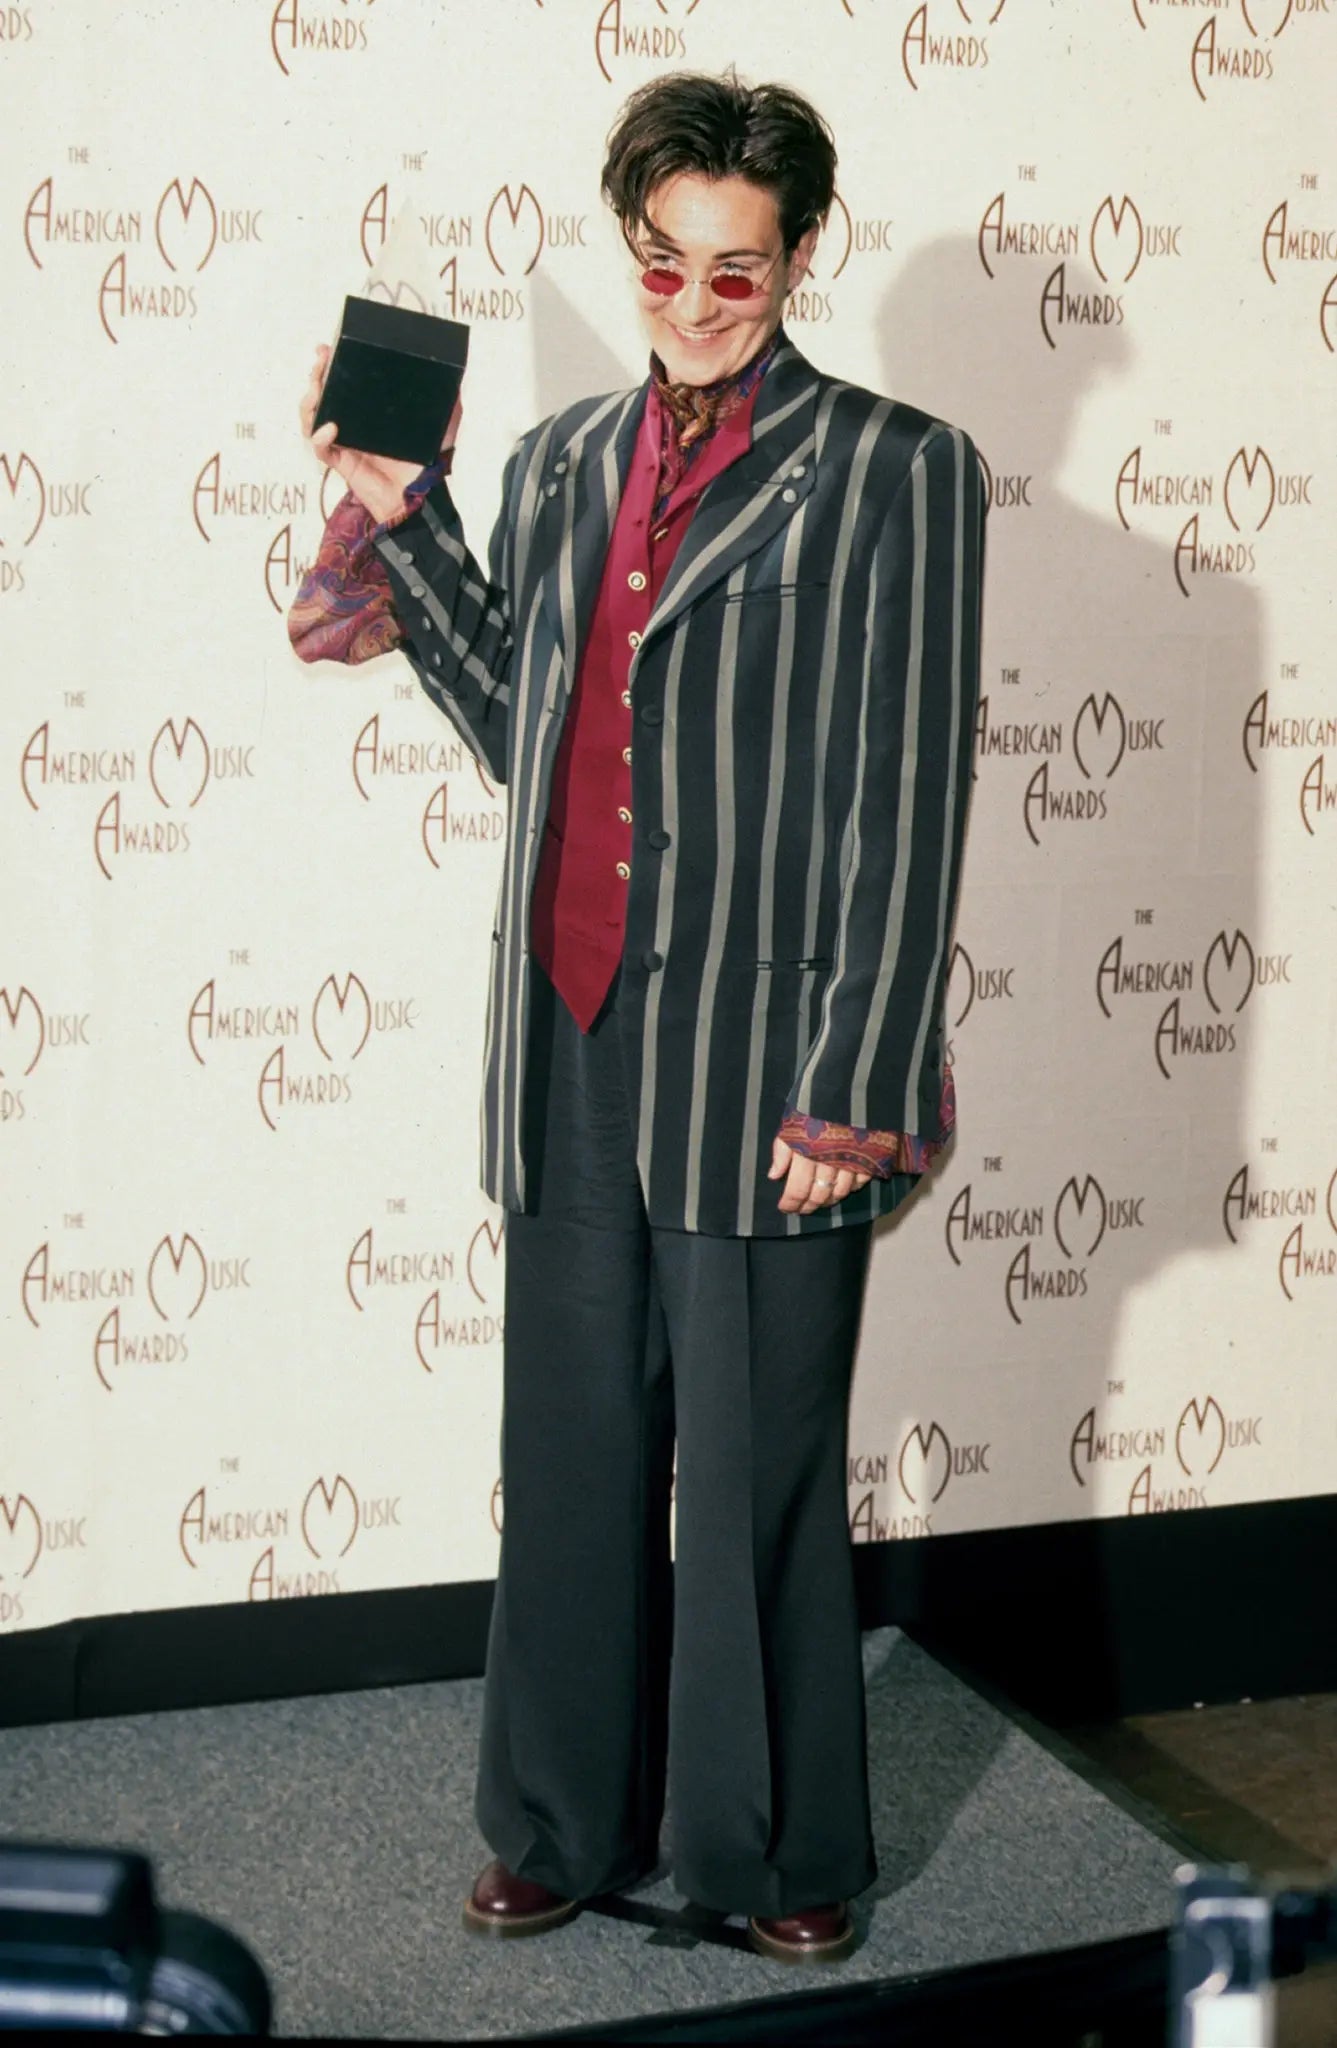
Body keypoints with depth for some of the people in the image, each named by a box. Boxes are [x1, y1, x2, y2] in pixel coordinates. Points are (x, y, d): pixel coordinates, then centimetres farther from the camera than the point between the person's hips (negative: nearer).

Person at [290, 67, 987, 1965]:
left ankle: (777, 1850, 24)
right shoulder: (559, 460, 13)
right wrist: (402, 522, 11)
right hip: (571, 1046, 5)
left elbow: (910, 806, -8)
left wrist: (849, 1090, -13)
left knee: (761, 1477, 6)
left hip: (757, 1061, -5)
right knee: (572, 1456, 14)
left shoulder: (894, 470, -3)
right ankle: (567, 1827, 30)